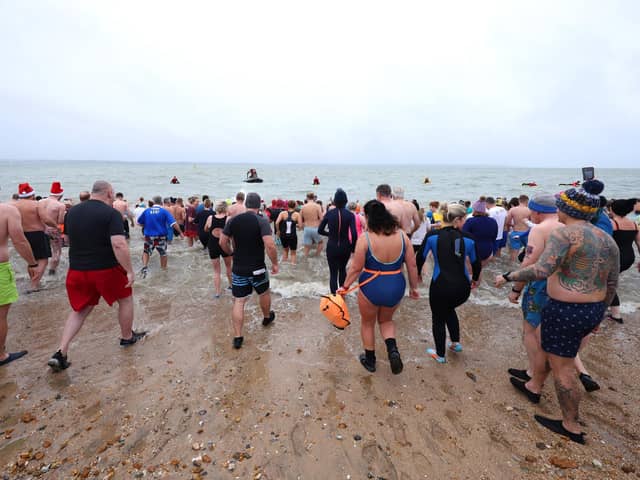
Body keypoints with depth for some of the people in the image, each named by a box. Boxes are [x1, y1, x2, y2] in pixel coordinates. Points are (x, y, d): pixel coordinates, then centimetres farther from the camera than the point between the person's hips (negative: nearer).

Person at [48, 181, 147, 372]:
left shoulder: (72, 212, 6)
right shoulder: (111, 213, -15)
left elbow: (69, 239, 19)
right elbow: (119, 245, -25)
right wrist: (130, 271, -20)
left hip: (77, 269, 6)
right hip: (106, 269, -5)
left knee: (80, 310, 20)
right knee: (125, 299, 18)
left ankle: (61, 353, 11)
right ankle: (127, 337, 33)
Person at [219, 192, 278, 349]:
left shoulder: (233, 220, -1)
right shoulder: (262, 221, -14)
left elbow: (222, 242, 5)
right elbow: (270, 245, -23)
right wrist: (275, 263, -10)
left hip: (238, 268, 3)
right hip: (257, 268, -2)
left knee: (238, 301, 9)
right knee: (264, 293, 24)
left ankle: (237, 337, 10)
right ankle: (267, 317, 47)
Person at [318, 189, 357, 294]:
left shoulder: (329, 213, -5)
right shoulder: (350, 215, -9)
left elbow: (320, 230, 0)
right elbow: (354, 234, -15)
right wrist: (353, 248, -2)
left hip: (332, 247, -1)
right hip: (345, 247, 1)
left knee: (333, 273, 7)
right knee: (342, 269, 25)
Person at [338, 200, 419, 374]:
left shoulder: (365, 238, -17)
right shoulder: (402, 235, -6)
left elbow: (356, 268, -13)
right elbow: (412, 265, -1)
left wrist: (345, 286, 1)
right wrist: (413, 287, 13)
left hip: (371, 288, -3)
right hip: (396, 287, 4)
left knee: (368, 323, 23)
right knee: (386, 320, 30)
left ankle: (370, 360, 37)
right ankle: (393, 350, 6)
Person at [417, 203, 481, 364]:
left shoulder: (432, 235, -4)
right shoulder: (468, 238, 0)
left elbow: (421, 258, 6)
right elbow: (476, 263, 10)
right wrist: (474, 279, 30)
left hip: (440, 285, -2)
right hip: (462, 287, 3)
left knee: (438, 318, 19)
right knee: (449, 309, 33)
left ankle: (440, 355, 32)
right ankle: (456, 343, 34)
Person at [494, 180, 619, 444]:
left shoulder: (565, 233, -18)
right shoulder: (608, 239, 8)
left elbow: (542, 269, -31)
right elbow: (612, 284, 13)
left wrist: (508, 277, -20)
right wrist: (598, 313, 23)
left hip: (565, 310, -9)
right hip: (592, 310, 9)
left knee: (562, 368, 8)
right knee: (546, 345, 28)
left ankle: (572, 427, 23)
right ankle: (534, 386, 47)